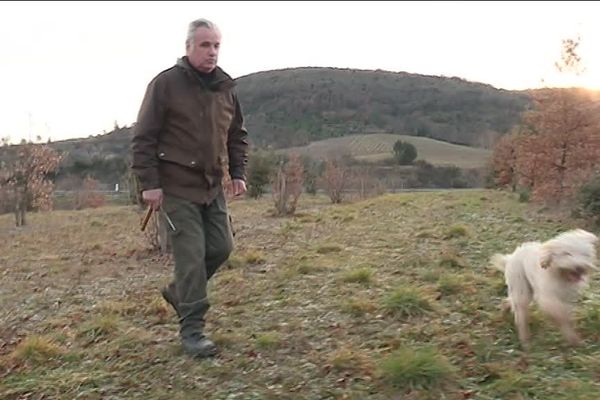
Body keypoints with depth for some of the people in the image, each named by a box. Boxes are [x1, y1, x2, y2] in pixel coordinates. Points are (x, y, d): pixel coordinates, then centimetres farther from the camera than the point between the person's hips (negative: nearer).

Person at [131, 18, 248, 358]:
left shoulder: (226, 87, 9)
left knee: (222, 246, 7)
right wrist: (149, 183, -13)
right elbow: (144, 137, -8)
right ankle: (192, 329, 4)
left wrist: (238, 173, 9)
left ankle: (180, 291, 32)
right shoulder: (166, 83, -8)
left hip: (213, 186, 6)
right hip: (177, 187, -6)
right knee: (191, 255, -8)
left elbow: (237, 135, 19)